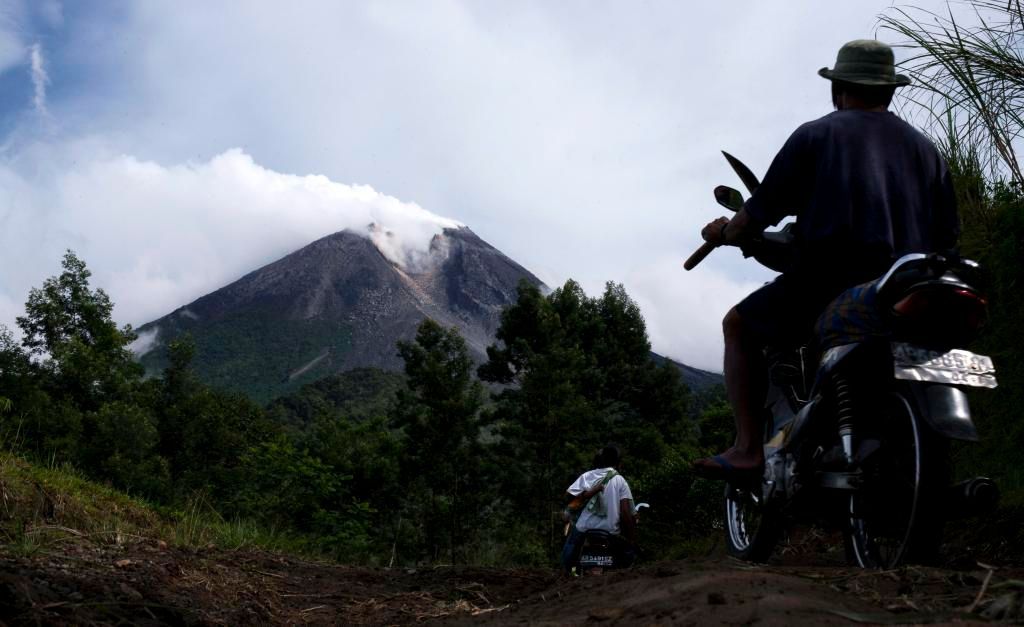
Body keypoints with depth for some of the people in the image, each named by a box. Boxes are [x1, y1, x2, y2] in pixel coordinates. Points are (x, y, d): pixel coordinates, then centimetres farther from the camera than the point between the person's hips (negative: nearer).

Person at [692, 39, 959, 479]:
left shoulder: (815, 134, 7)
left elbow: (761, 212, 2)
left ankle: (749, 448, -1)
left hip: (830, 279, -5)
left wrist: (724, 234, 21)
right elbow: (947, 236, 17)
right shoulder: (923, 147, 20)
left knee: (739, 325, 14)